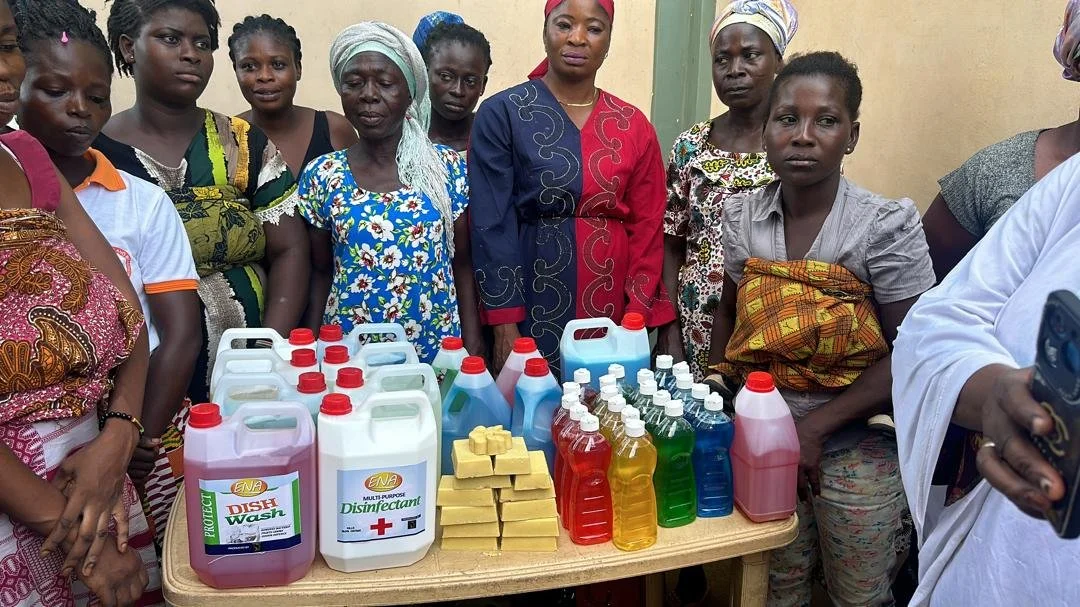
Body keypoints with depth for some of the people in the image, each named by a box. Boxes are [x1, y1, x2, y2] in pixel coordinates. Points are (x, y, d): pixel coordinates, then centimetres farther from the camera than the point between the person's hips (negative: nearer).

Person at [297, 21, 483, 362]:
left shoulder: (447, 167, -4)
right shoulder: (321, 176, -2)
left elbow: (462, 263, 1)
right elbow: (322, 273, 6)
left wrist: (473, 347, -3)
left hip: (439, 351, 0)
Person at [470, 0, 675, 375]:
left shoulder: (633, 126, 6)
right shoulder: (501, 113, -4)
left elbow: (646, 227, 5)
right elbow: (492, 224, -8)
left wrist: (637, 317, -4)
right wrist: (505, 324, -12)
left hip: (612, 315, 3)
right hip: (533, 313, -3)